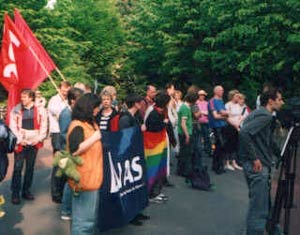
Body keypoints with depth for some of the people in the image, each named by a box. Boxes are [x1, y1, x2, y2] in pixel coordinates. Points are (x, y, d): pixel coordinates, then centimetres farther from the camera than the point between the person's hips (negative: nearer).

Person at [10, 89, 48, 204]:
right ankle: (15, 193, 8)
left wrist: (39, 138, -6)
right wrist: (19, 139, -10)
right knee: (17, 167, -2)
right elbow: (13, 127, -1)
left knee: (30, 167, 11)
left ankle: (26, 190, 23)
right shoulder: (16, 110, -1)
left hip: (34, 143, 1)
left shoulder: (40, 110, 0)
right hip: (20, 143, -1)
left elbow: (44, 126, 3)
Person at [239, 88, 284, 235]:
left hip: (262, 164, 10)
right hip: (257, 166, -10)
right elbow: (244, 133, -28)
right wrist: (254, 158, -23)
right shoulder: (264, 115, -15)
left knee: (263, 205, 20)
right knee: (259, 208, -6)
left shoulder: (264, 114, 16)